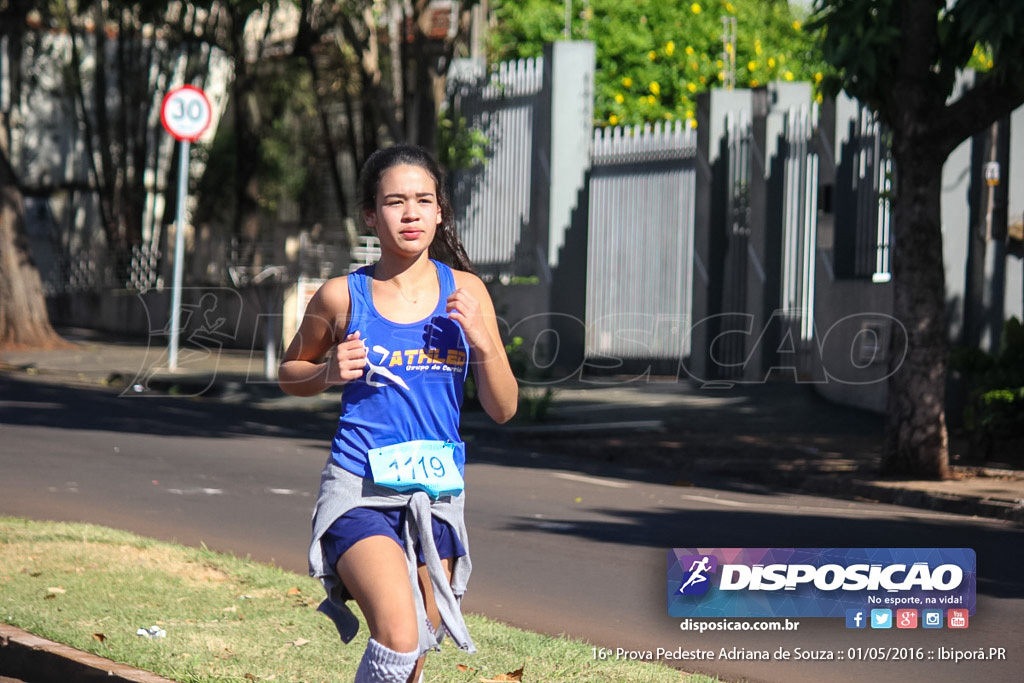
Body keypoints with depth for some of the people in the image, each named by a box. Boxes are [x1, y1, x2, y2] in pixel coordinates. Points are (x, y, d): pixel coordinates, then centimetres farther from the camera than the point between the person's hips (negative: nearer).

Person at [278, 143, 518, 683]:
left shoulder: (466, 293, 3)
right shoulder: (343, 296, -2)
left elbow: (503, 409, 6)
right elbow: (289, 372, 14)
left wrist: (482, 342, -12)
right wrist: (330, 373, -7)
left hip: (436, 492, 3)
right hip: (360, 490, -3)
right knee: (398, 638, -24)